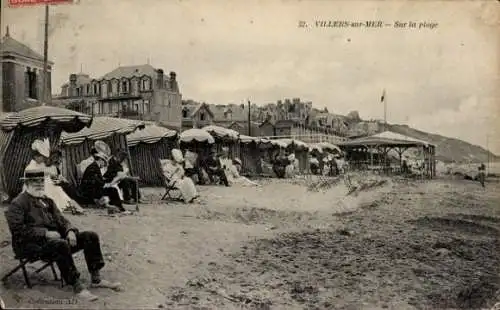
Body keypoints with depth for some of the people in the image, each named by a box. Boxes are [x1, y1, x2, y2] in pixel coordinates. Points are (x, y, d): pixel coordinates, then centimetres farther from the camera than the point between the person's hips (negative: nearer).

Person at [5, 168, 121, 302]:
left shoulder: (47, 201, 20)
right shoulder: (17, 204, -3)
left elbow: (60, 219, 15)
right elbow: (18, 230, -15)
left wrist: (70, 231, -7)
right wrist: (45, 233, -22)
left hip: (53, 238, 8)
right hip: (30, 244, -8)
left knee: (91, 236, -5)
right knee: (61, 245, -39)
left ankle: (96, 279, -6)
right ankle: (76, 286, -32)